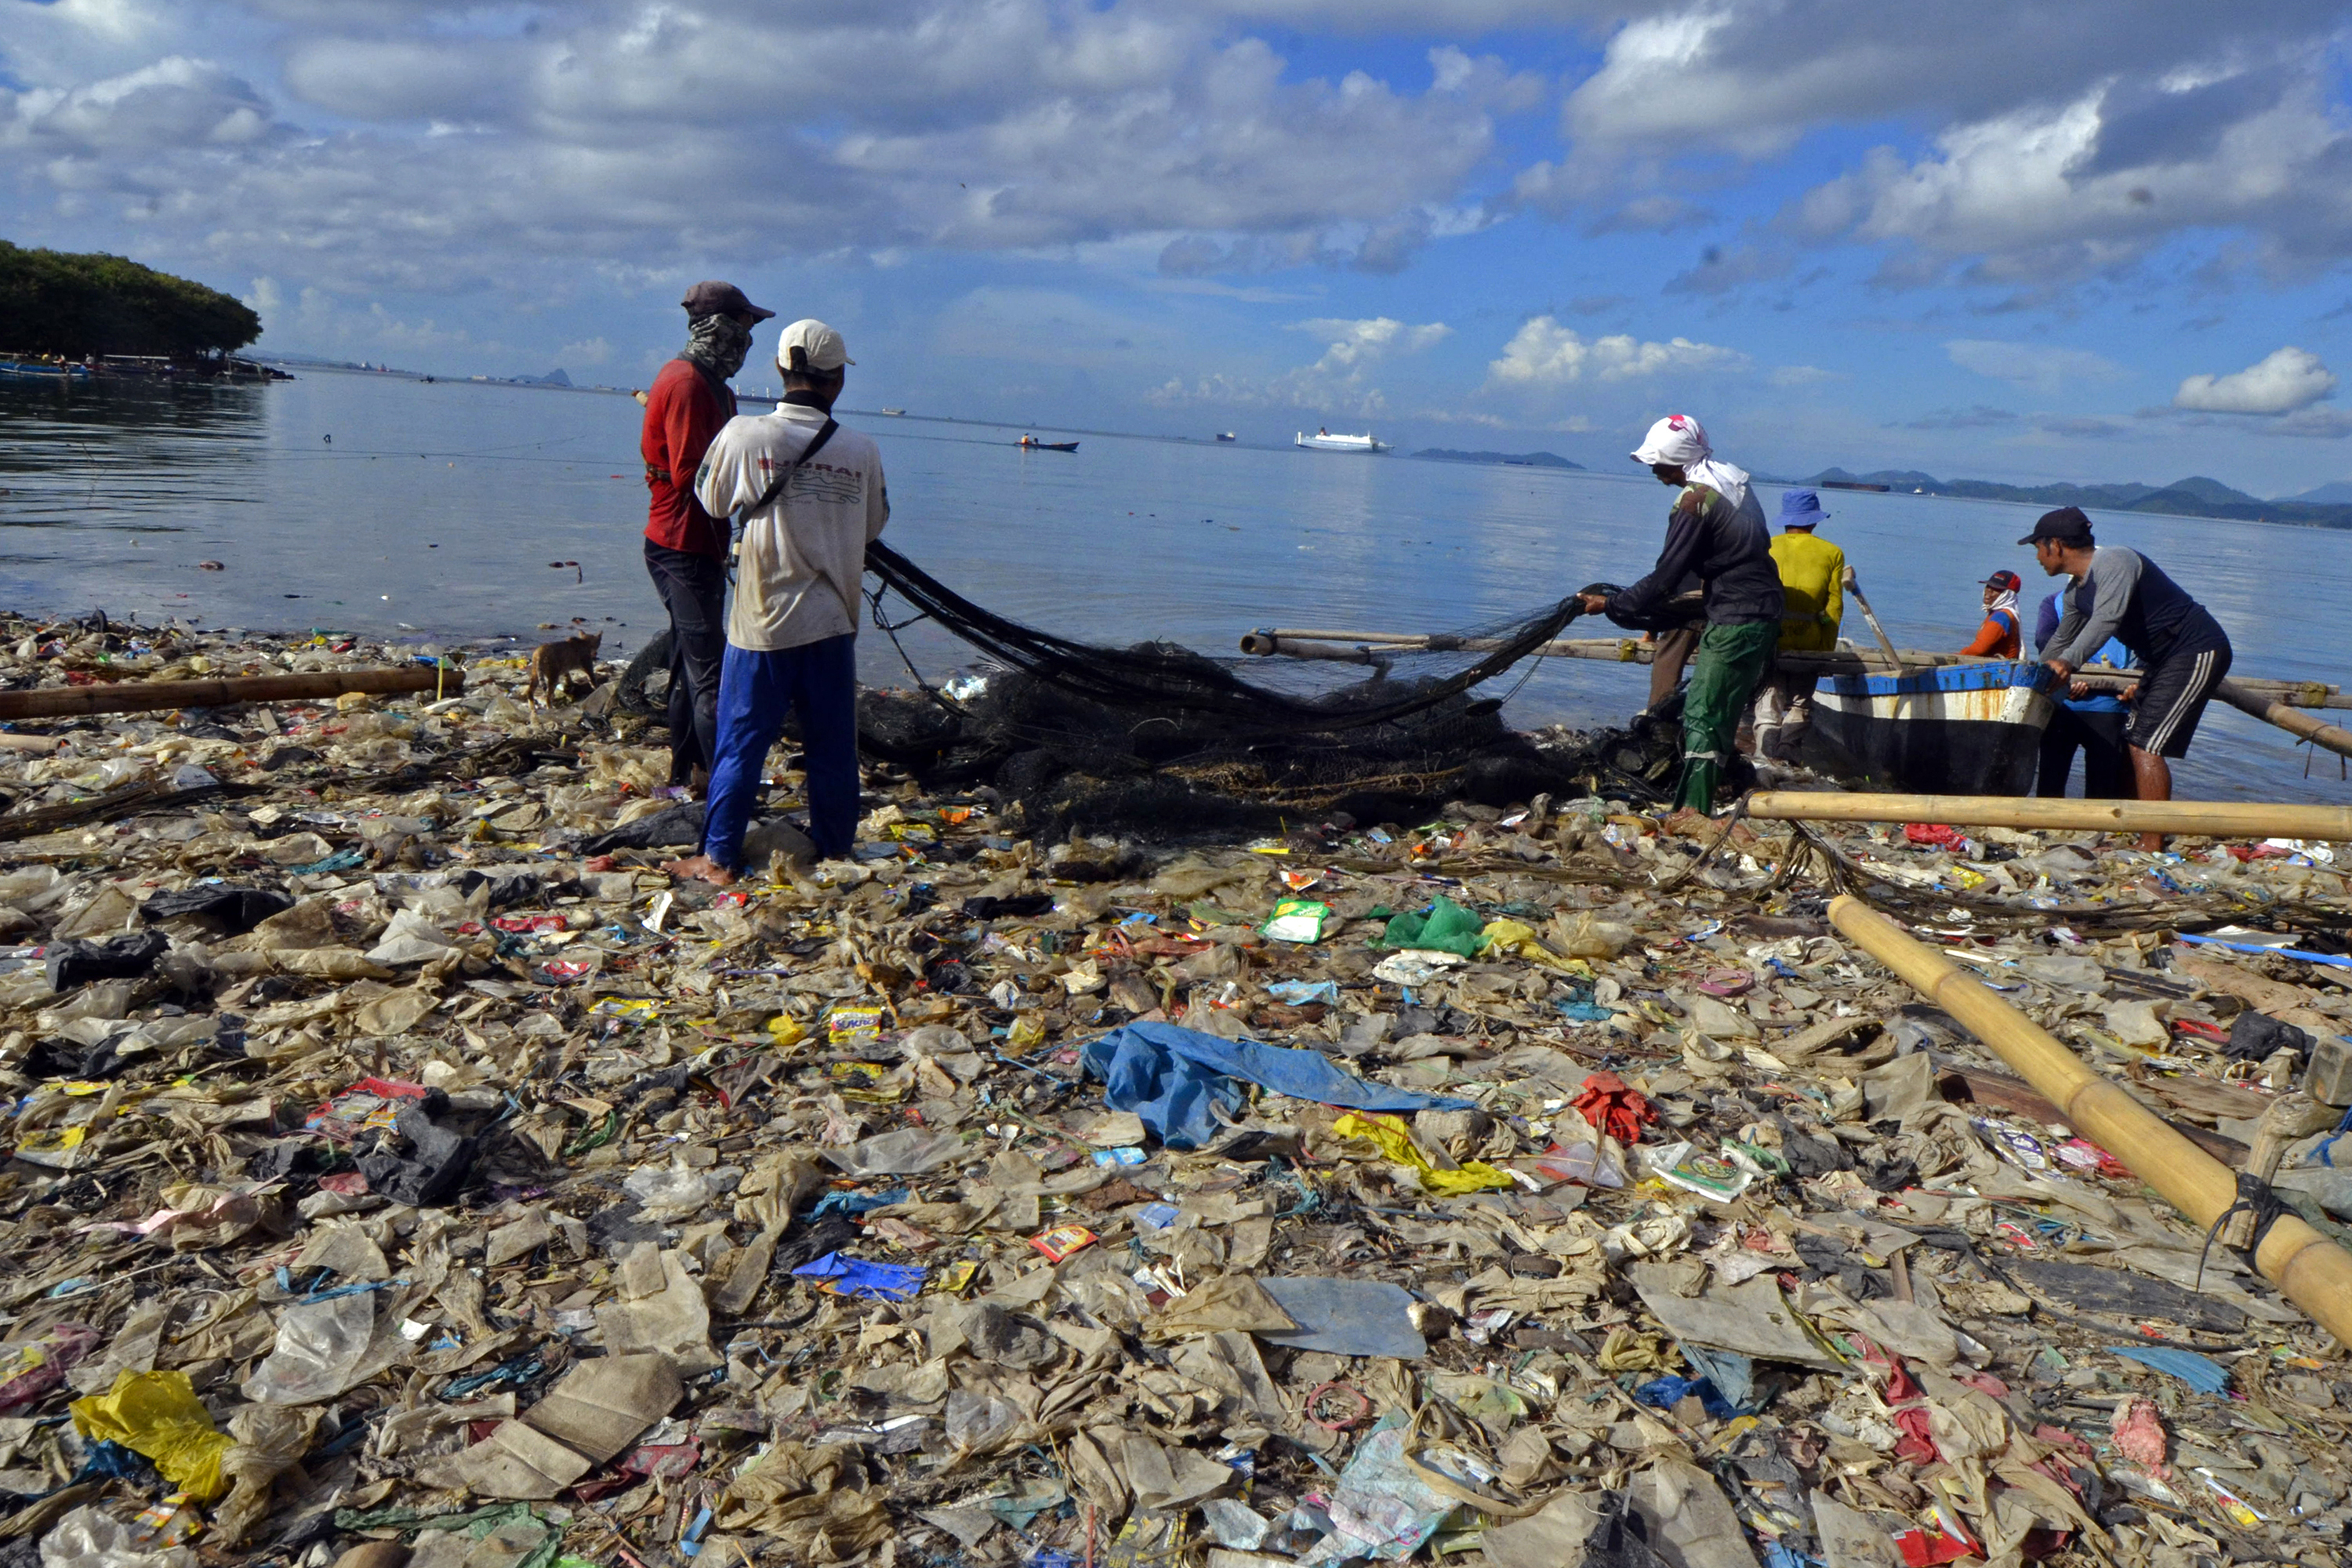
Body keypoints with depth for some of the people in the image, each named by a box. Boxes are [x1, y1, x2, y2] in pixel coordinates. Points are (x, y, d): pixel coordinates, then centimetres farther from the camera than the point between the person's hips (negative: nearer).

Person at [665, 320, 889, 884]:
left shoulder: (743, 435, -9)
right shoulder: (862, 451, -4)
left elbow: (712, 500, 7)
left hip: (763, 620, -1)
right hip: (832, 621, 1)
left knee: (742, 741, 7)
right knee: (833, 746, 11)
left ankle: (719, 858, 12)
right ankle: (834, 852, 21)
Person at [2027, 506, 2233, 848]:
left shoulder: (2114, 561, -21)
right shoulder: (2077, 592, 9)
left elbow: (2107, 617, -37)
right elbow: (2062, 640, 25)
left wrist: (2068, 662, -48)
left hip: (2198, 652, -10)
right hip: (2162, 659, 10)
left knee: (2146, 745, -15)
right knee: (2133, 741, 13)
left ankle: (2152, 846, -14)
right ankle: (2135, 831, 19)